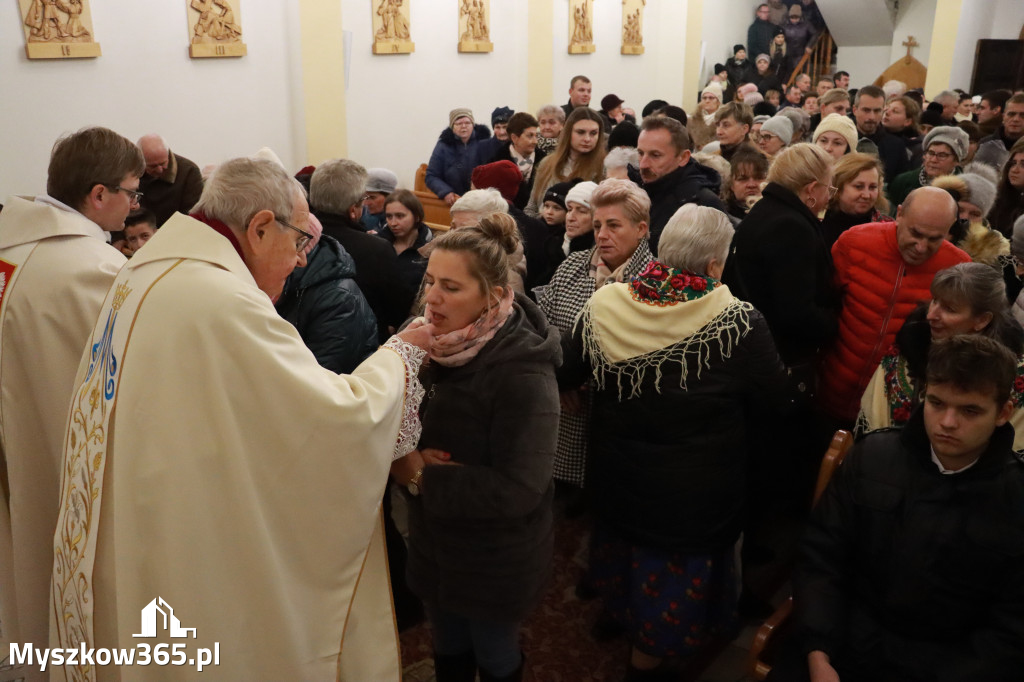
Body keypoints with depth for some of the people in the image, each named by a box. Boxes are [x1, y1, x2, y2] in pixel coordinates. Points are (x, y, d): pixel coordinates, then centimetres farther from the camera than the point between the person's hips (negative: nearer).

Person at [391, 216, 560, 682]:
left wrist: (421, 476, -25)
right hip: (436, 542, 6)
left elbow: (518, 490, -30)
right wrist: (406, 459, -20)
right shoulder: (428, 342, -6)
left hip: (495, 557, -5)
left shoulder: (522, 373, -27)